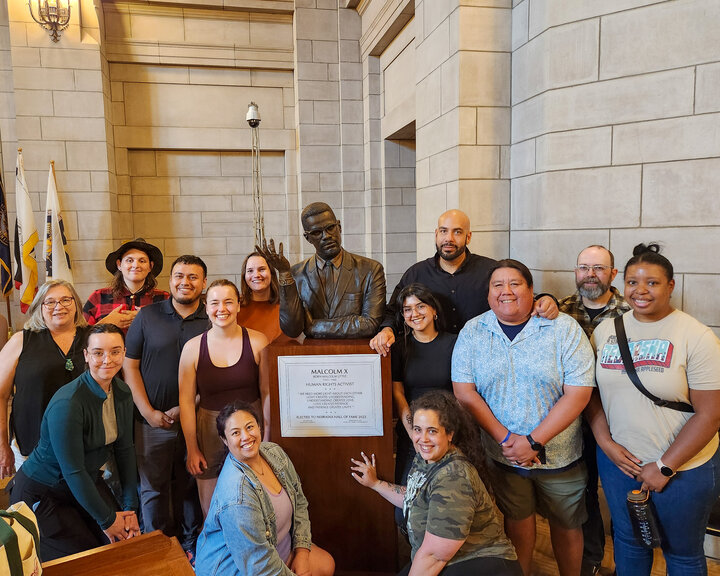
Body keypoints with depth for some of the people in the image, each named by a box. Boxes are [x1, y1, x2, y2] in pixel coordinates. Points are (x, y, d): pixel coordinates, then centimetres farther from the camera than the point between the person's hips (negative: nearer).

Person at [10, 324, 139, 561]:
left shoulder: (122, 393, -7)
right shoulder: (67, 404, -30)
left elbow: (125, 449, 0)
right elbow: (73, 471, -26)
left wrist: (130, 506, -3)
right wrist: (106, 519, -17)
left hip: (88, 481, 7)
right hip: (42, 493, -6)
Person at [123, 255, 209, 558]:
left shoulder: (211, 322, -2)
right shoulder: (147, 316, 0)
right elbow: (130, 365, 1)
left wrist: (185, 408, -10)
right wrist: (148, 411, -6)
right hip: (153, 420, 1)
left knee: (188, 486, 12)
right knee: (153, 487, 10)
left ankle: (190, 542, 31)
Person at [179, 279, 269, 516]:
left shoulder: (257, 342, -5)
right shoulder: (193, 348, -3)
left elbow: (268, 393, -1)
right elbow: (186, 401, 0)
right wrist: (191, 449, 1)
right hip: (209, 432, 1)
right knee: (211, 511, 8)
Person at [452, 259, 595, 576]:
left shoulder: (565, 329, -11)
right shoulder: (472, 332, -5)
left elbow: (578, 393, -15)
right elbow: (465, 392, -8)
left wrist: (534, 442, -19)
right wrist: (506, 438, -16)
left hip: (559, 455, -1)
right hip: (502, 455, 1)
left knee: (566, 525, 17)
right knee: (517, 519, 19)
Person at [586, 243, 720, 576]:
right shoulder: (605, 330, -1)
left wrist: (665, 467, -15)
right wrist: (605, 442, -8)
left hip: (683, 468, -3)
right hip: (618, 461, 3)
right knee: (628, 541, 21)